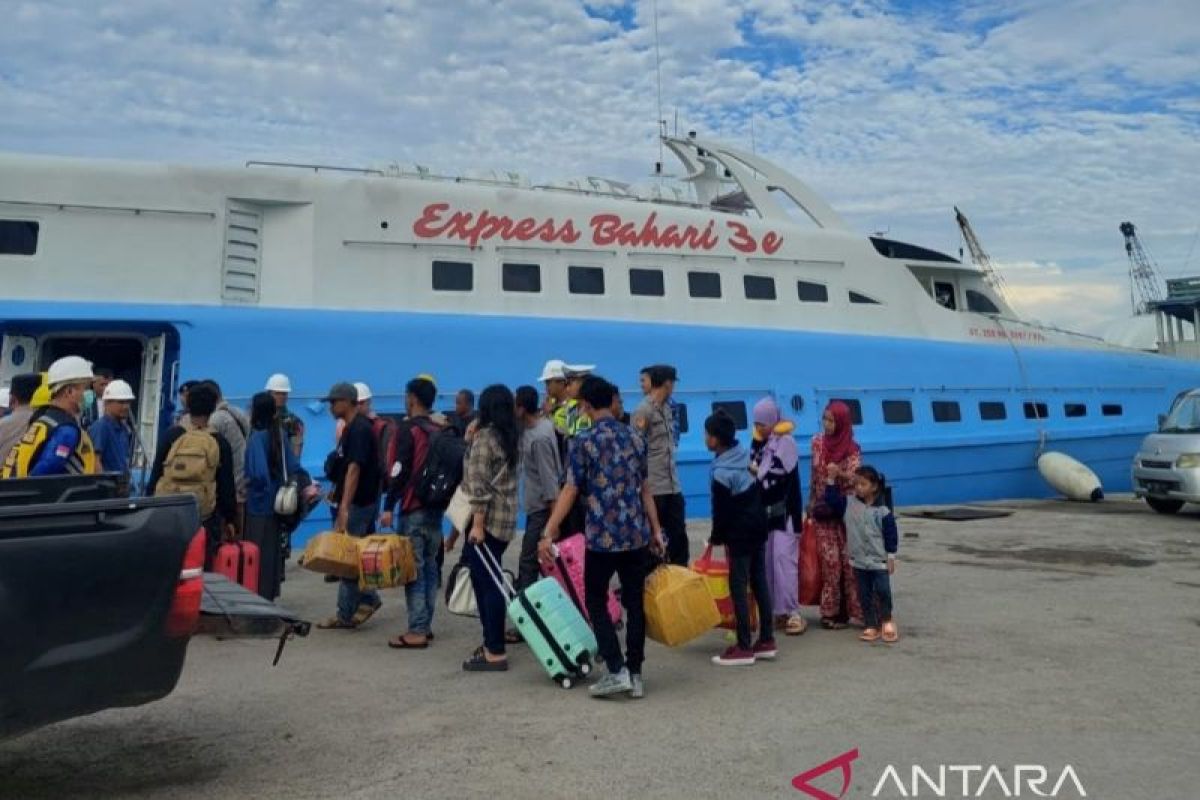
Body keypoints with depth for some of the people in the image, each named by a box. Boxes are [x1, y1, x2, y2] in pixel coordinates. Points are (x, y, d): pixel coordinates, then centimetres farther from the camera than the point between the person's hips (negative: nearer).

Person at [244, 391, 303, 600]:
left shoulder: (257, 437, -17)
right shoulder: (280, 434, 4)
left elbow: (259, 474, -26)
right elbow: (294, 467, 8)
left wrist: (245, 484, -9)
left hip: (258, 504, -7)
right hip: (276, 502, 7)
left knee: (257, 552, 3)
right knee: (271, 549, 15)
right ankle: (269, 593, 25)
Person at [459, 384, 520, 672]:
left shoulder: (484, 437, -11)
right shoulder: (510, 437, 13)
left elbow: (480, 484, -16)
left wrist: (477, 524, -17)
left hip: (487, 519, -8)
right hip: (506, 518, 8)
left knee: (486, 582, -5)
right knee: (488, 581, 15)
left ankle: (495, 652, -2)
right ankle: (492, 643, 21)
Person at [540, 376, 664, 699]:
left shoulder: (584, 440, -7)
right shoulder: (634, 437, 8)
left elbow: (571, 490, -10)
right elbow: (644, 488, 12)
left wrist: (548, 533, -8)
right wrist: (656, 529, 18)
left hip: (602, 536, -4)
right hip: (637, 534, 5)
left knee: (596, 602, 10)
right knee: (634, 603, 11)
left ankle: (617, 671, 3)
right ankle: (635, 674, 15)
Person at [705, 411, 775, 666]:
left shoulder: (721, 474, -20)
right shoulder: (745, 455, 3)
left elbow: (721, 512, -14)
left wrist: (715, 538, 2)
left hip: (739, 535, -8)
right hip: (758, 528, 8)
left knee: (738, 588, -2)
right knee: (760, 583, 12)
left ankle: (744, 648, 2)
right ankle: (766, 641, 19)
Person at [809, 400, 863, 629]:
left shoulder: (852, 449, -8)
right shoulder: (817, 443, 3)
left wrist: (839, 474, -32)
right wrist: (811, 503, 12)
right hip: (822, 510, 2)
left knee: (848, 559, -2)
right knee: (830, 561, 1)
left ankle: (848, 608, 6)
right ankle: (831, 610, 6)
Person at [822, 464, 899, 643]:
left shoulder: (882, 511, -10)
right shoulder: (848, 503, 0)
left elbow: (891, 535, -6)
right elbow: (832, 500, 0)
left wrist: (891, 557, -6)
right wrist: (831, 479, -6)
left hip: (879, 561, -3)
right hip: (859, 561, 4)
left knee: (883, 591, -5)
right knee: (864, 595, 7)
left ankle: (887, 620, 18)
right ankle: (871, 626, 15)